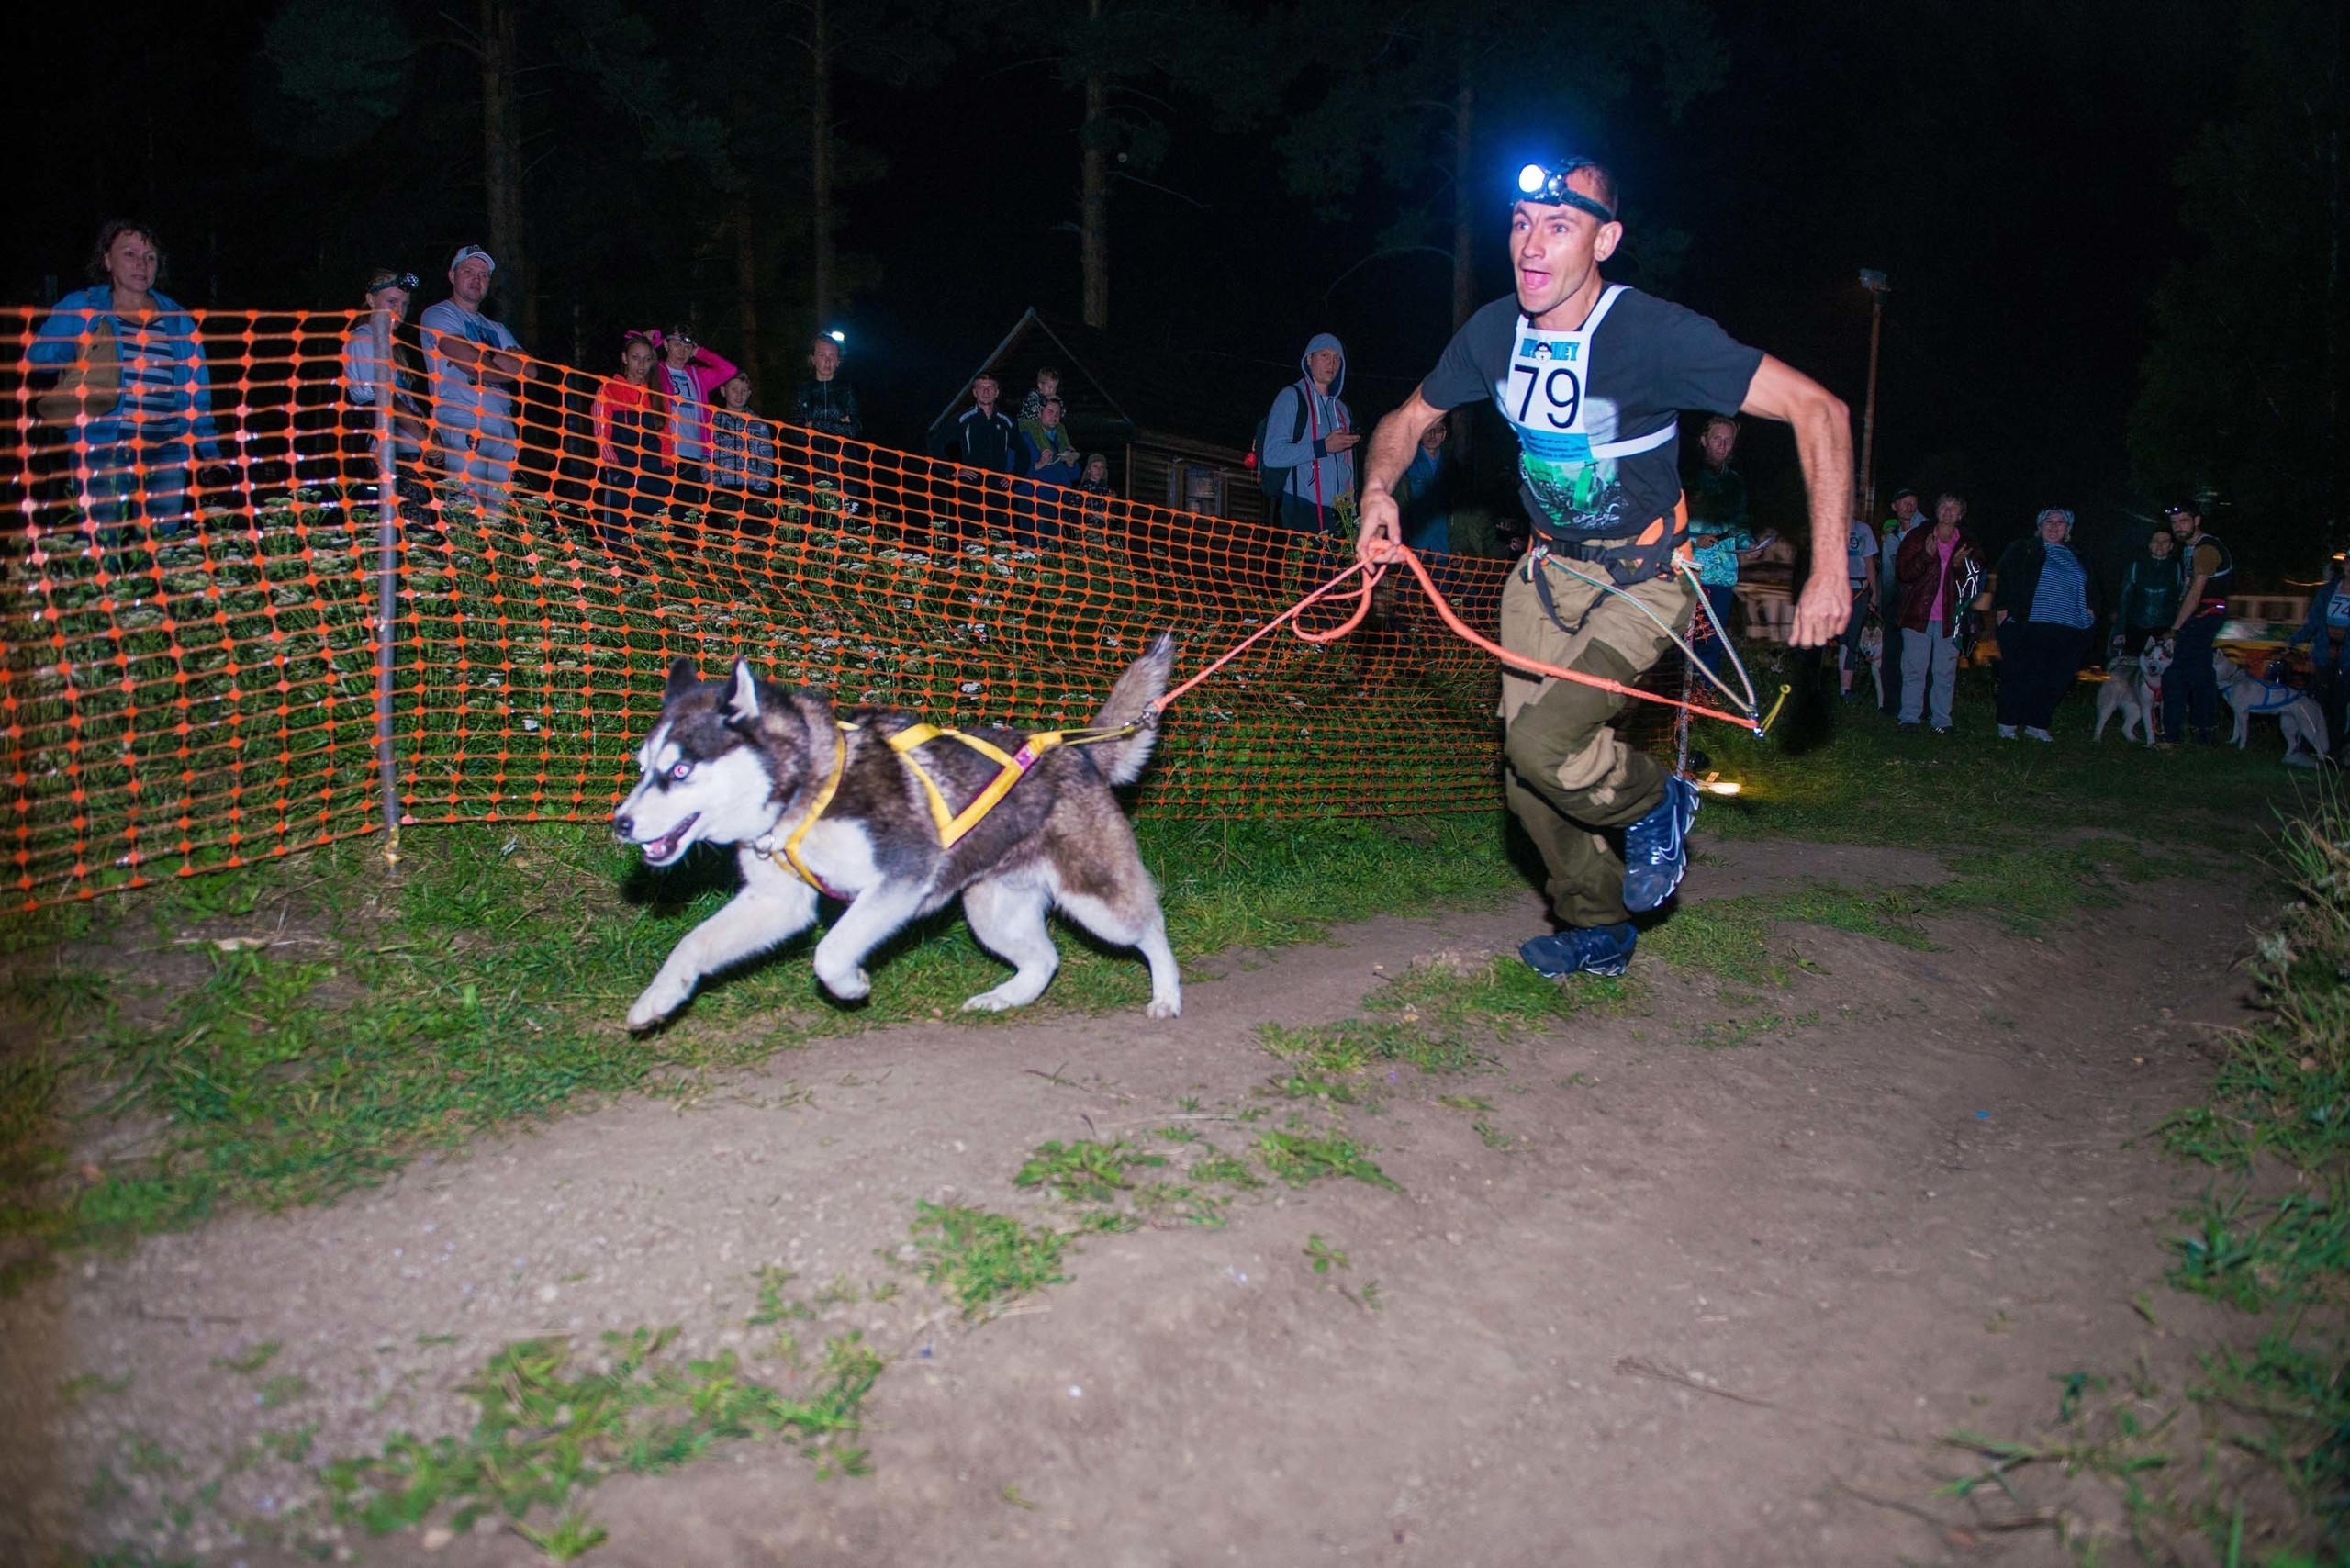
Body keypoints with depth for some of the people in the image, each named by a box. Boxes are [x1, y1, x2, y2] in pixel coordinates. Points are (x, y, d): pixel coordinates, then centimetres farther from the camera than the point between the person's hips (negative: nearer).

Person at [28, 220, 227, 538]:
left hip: (167, 449, 2)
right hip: (100, 448, -2)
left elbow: (196, 393, 15)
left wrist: (209, 449, 9)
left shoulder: (177, 319, 15)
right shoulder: (79, 309, 9)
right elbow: (38, 358, 4)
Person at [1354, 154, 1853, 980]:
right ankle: (1598, 928, 31)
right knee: (1526, 775, 7)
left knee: (1543, 741, -24)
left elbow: (1817, 408, -22)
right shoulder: (1494, 332, -8)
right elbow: (1410, 419, 9)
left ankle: (1656, 804, 9)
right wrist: (1379, 488, -13)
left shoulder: (1656, 334, -24)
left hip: (1642, 577, -6)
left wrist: (1828, 569, -25)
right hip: (1547, 570, 6)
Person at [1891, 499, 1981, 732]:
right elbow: (1902, 573, -3)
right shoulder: (1916, 537, 5)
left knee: (1945, 673, 3)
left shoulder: (1968, 545, 8)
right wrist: (1926, 556, -18)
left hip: (1949, 618, 1)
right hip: (1917, 615, -1)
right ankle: (1909, 718, 9)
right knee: (1914, 670, 1)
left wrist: (1959, 567, -12)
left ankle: (1942, 720, 10)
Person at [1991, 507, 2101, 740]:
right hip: (2029, 627, -5)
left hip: (2068, 632, 5)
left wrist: (2090, 609, 13)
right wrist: (2003, 608, -8)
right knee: (2022, 677, -5)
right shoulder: (2023, 550, 7)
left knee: (2056, 681, 3)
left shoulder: (2077, 558, 21)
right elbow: (2005, 577, 1)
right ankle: (2008, 724, 9)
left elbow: (2091, 589, 30)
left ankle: (2036, 724, 15)